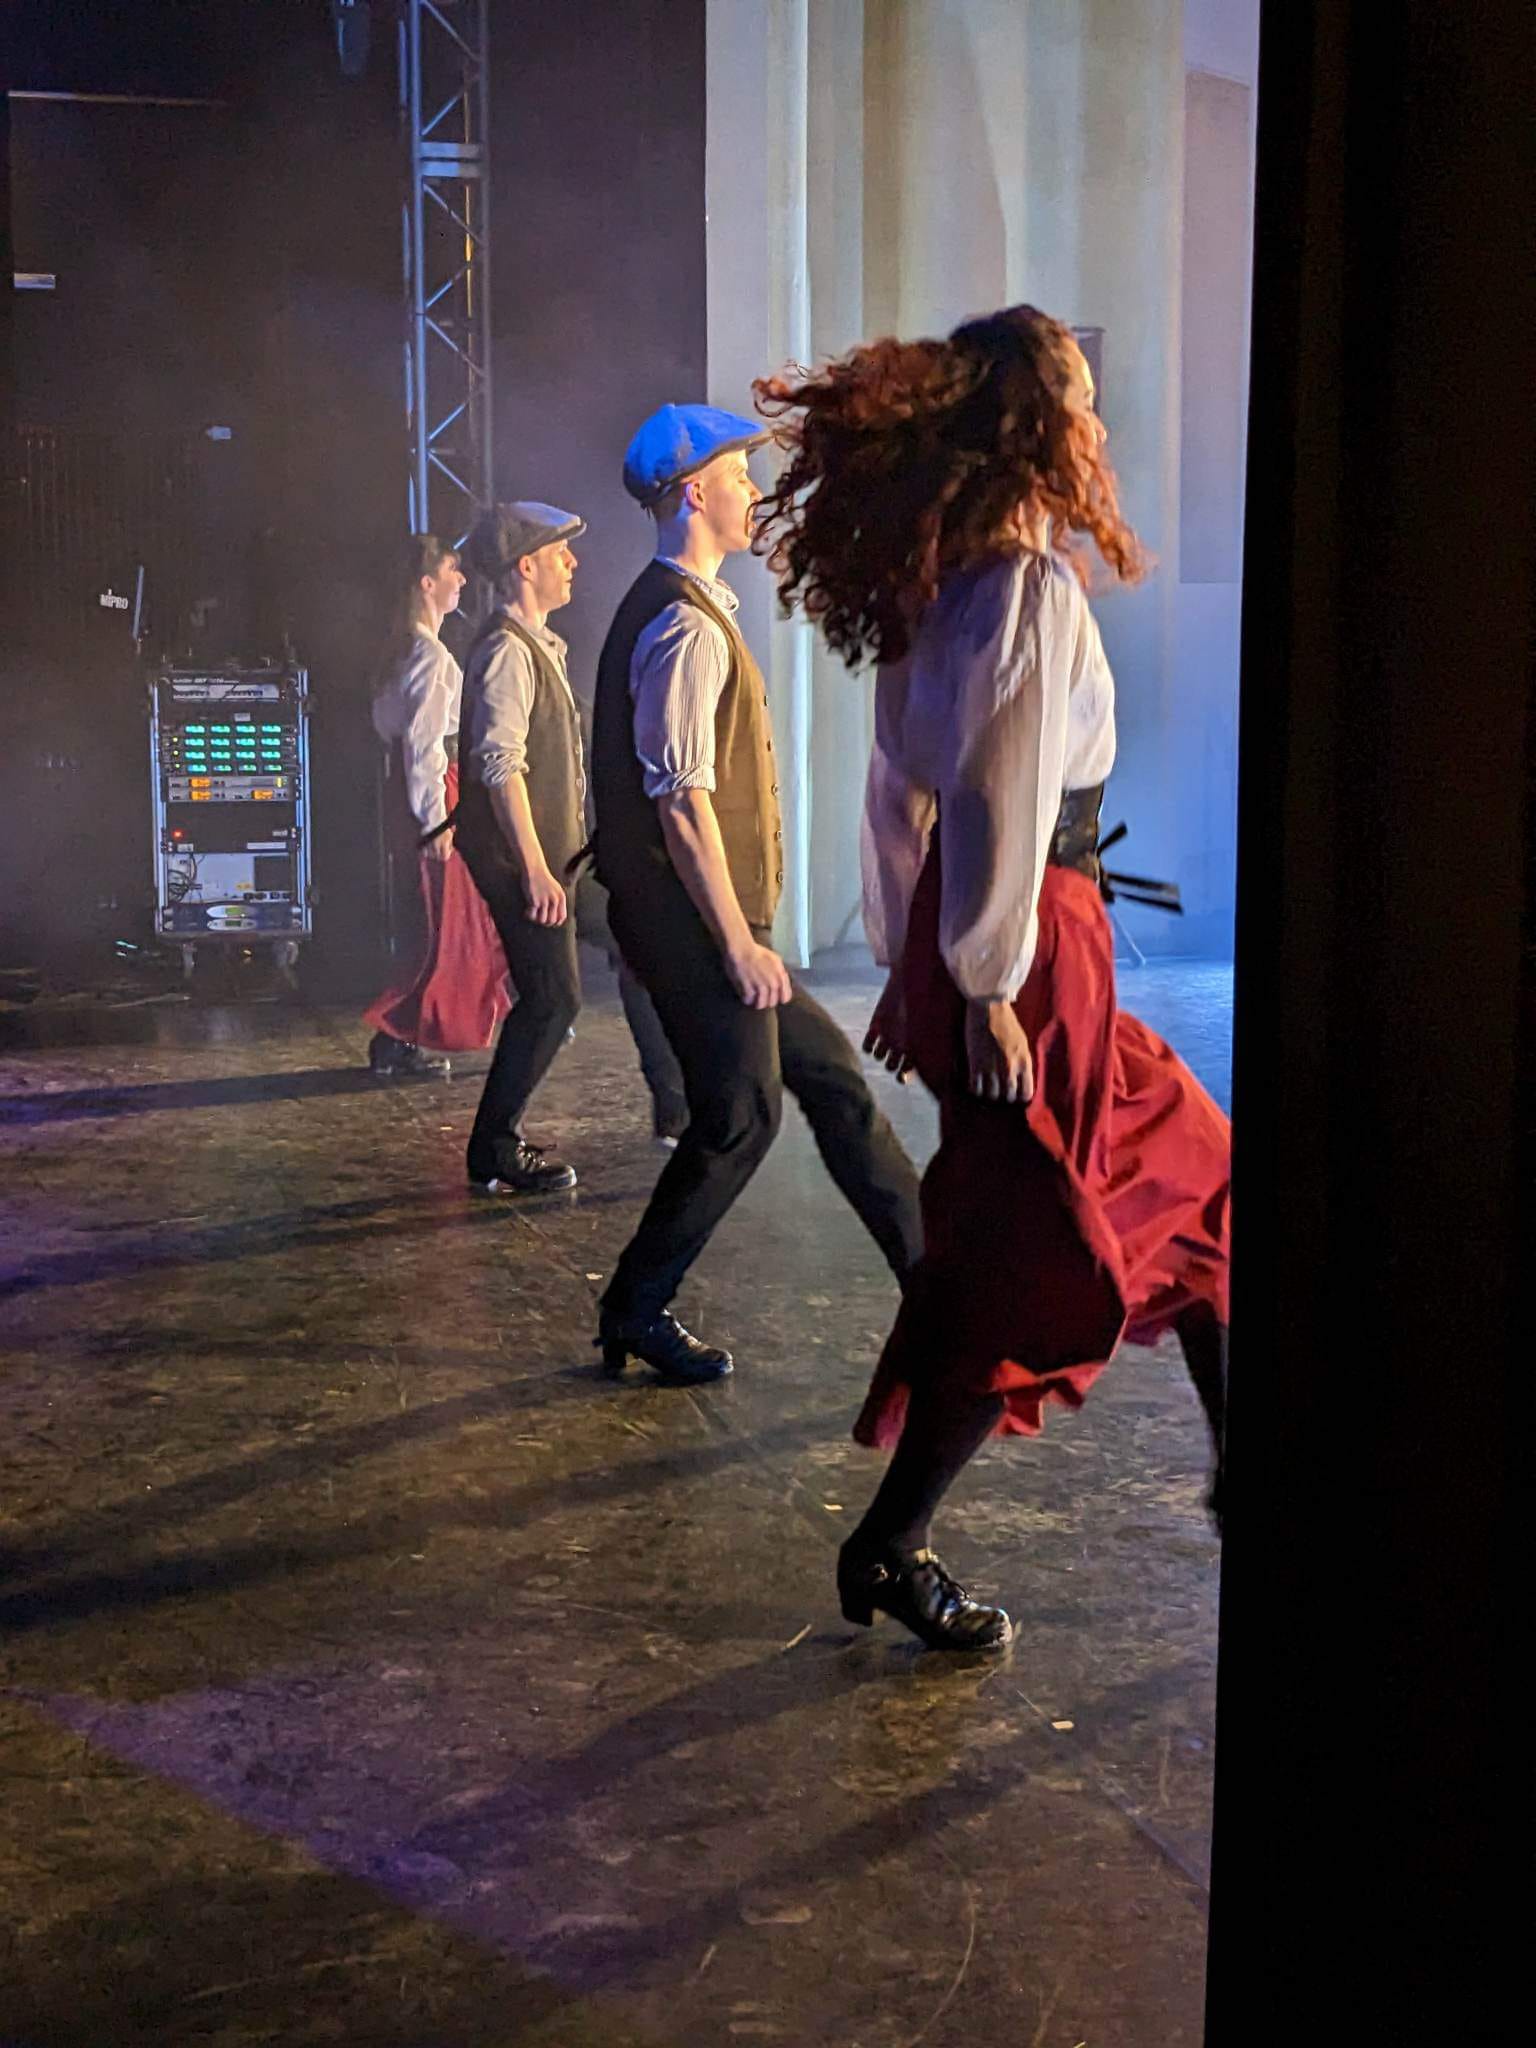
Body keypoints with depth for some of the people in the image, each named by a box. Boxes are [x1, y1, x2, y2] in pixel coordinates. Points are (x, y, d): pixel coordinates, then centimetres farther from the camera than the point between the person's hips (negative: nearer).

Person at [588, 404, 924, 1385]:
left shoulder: (681, 611, 16)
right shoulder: (685, 625, -17)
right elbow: (683, 798, -22)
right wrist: (739, 941, -21)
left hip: (708, 920, 10)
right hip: (693, 923, -10)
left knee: (829, 1070, 13)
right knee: (740, 1115, -2)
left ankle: (928, 1262, 21)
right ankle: (637, 1311, 9)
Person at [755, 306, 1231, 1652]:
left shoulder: (943, 583, 11)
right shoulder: (1030, 584, -17)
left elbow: (913, 783, 15)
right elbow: (1000, 800, -21)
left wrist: (912, 964, 18)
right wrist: (985, 987, -19)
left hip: (970, 945, 10)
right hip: (1032, 950, -10)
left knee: (1186, 1175, 19)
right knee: (1031, 1263, 0)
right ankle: (891, 1551, 9)